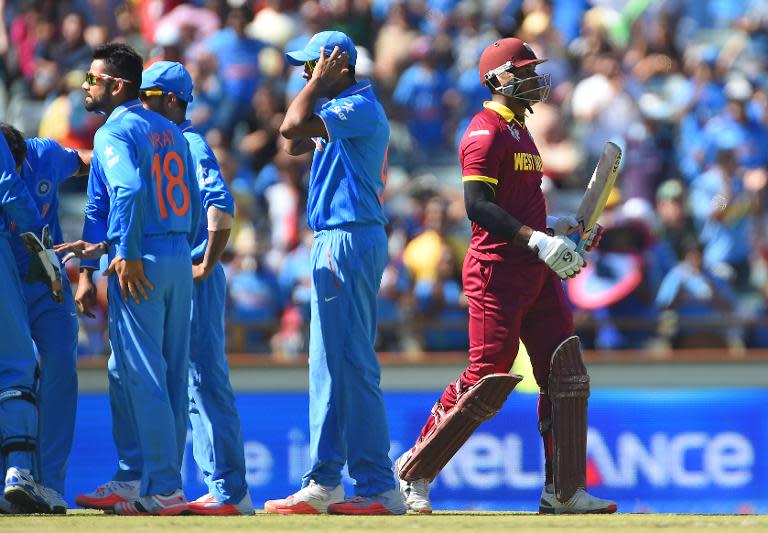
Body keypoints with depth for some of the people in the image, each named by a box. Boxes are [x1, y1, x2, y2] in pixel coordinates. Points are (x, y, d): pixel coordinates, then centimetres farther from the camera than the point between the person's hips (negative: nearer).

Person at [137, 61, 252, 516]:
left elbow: (221, 204, -21)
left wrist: (206, 266, -20)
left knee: (207, 382, -10)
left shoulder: (191, 144, -9)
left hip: (195, 281, -9)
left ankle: (231, 491, -9)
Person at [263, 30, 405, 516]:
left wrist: (320, 82, -10)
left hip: (350, 241, -11)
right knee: (331, 365, 13)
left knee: (350, 365, -12)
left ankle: (380, 489, -12)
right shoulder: (342, 112, 18)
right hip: (336, 243, 11)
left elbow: (293, 126, -23)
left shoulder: (360, 107, -14)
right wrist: (319, 84, 14)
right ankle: (324, 484, 17)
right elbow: (294, 143, 18)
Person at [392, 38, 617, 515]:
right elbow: (478, 207, -20)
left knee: (567, 375, 3)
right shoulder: (486, 132, -10)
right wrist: (536, 239, -25)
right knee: (489, 377, -9)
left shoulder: (519, 131, 20)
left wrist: (554, 227, 14)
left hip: (537, 272, 9)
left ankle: (564, 491, 7)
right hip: (497, 271, -9)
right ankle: (413, 472, 4)